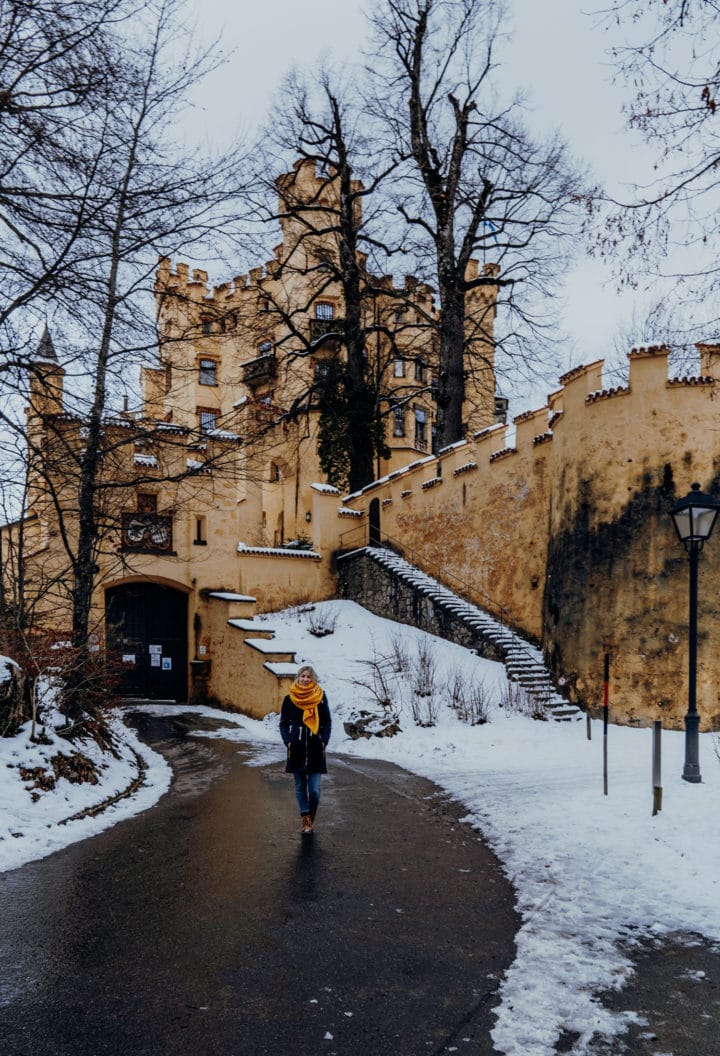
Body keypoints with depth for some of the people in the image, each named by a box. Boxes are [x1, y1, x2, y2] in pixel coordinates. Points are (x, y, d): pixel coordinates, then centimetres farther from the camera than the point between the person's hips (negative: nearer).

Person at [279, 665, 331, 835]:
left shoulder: (320, 697, 2)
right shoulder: (290, 698, 3)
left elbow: (327, 722, 8)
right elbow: (283, 723, 9)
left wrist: (324, 741, -2)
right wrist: (288, 742, -3)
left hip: (315, 750, -1)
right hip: (297, 749, 1)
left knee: (314, 789, -3)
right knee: (300, 787, 6)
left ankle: (310, 818, 19)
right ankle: (306, 819, 17)